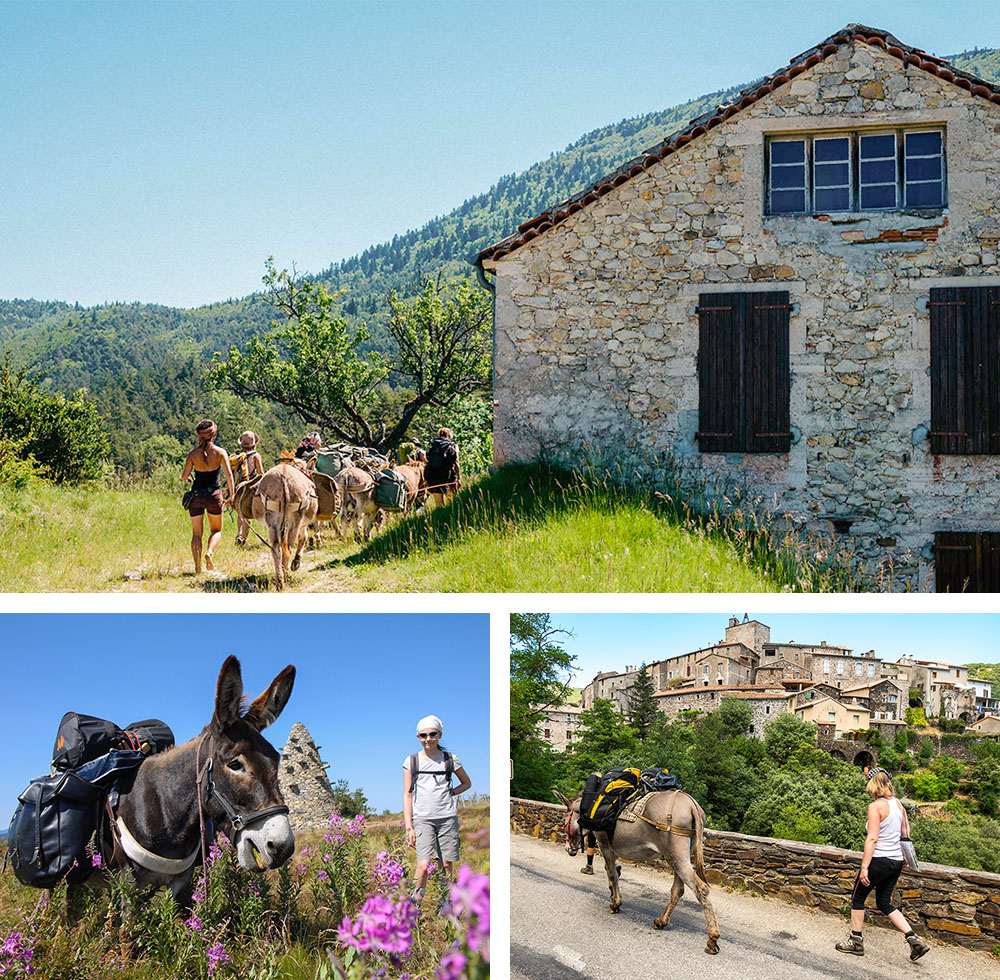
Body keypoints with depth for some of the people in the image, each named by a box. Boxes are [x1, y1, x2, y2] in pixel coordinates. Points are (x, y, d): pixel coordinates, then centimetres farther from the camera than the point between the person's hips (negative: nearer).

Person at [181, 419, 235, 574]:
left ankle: (197, 567, 1)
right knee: (216, 531, 16)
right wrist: (231, 495, -4)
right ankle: (209, 552, -12)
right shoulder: (220, 452, -5)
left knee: (196, 533, 9)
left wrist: (182, 479, 21)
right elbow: (229, 474, -12)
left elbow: (184, 476, -2)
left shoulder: (193, 453, -2)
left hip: (196, 495, 1)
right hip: (214, 494, -1)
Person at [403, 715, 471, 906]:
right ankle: (415, 902, -2)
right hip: (422, 818, -2)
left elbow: (467, 783, 23)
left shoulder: (450, 759, 8)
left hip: (448, 816, 2)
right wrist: (409, 827, -3)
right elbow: (407, 795, 5)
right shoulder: (411, 761, 5)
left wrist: (451, 793, 4)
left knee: (446, 865, 1)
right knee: (423, 864, -16)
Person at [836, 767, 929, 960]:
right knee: (884, 903, 17)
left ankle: (855, 941, 19)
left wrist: (864, 867, -18)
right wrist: (905, 856, 25)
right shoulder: (898, 803, 6)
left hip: (879, 859, -7)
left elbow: (872, 838, -19)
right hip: (896, 861, 7)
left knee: (858, 898, 11)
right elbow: (905, 833, 13)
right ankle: (915, 940, 6)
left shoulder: (876, 806, -16)